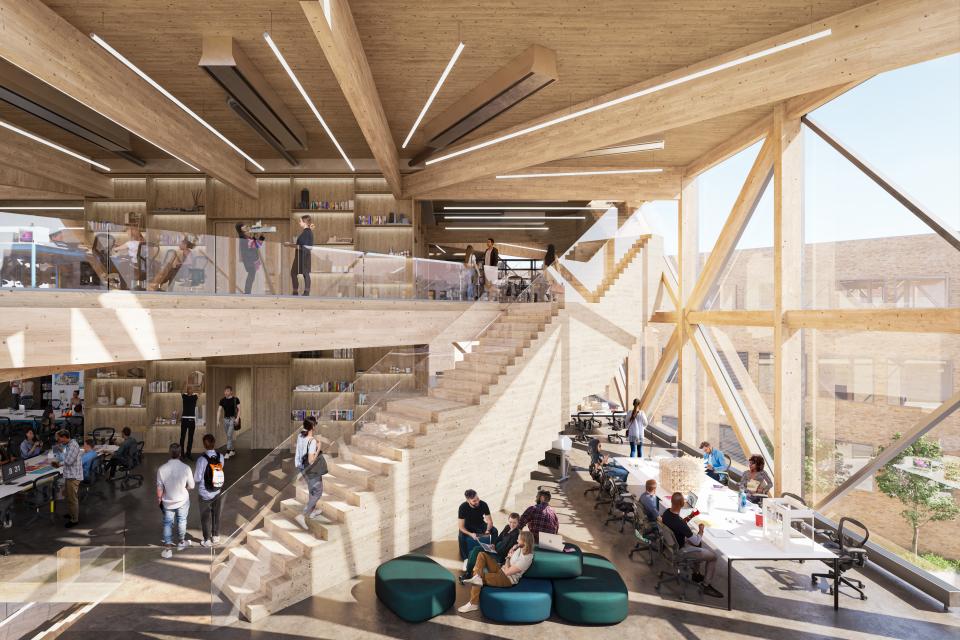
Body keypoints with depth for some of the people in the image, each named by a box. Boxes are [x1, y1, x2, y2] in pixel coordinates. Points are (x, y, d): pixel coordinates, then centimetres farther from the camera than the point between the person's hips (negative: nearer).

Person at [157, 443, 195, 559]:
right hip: (183, 501, 0)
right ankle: (182, 542, 40)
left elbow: (159, 488, -11)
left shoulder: (161, 469, -22)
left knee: (168, 524, 18)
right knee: (181, 521, 22)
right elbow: (192, 486, -12)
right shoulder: (185, 468, -24)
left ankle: (168, 549, 22)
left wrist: (159, 500, 8)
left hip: (168, 502, 0)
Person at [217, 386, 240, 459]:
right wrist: (218, 420, -5)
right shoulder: (222, 400, 5)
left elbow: (239, 409, -6)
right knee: (229, 436, 12)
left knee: (229, 435, -12)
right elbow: (219, 410, 3)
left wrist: (237, 418, -17)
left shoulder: (235, 399, -6)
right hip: (225, 419, 5)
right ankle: (232, 451, 24)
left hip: (232, 419, -5)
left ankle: (228, 452, -10)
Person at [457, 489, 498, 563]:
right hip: (468, 527, -2)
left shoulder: (483, 504, -23)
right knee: (461, 536, -34)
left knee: (494, 531, -25)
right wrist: (471, 534, -41)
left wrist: (488, 530, -38)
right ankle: (465, 559, -21)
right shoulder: (463, 507, -27)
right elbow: (461, 526, -25)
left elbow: (489, 521, -16)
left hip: (480, 525, 2)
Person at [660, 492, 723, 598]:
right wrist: (701, 530, -3)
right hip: (679, 551, -8)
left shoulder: (666, 512, -12)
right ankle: (706, 586, 16)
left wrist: (687, 518, -2)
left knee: (699, 544, 30)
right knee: (713, 556, 3)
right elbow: (696, 541, -22)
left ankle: (696, 573, 37)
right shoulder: (680, 524, -37)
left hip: (672, 544, 8)